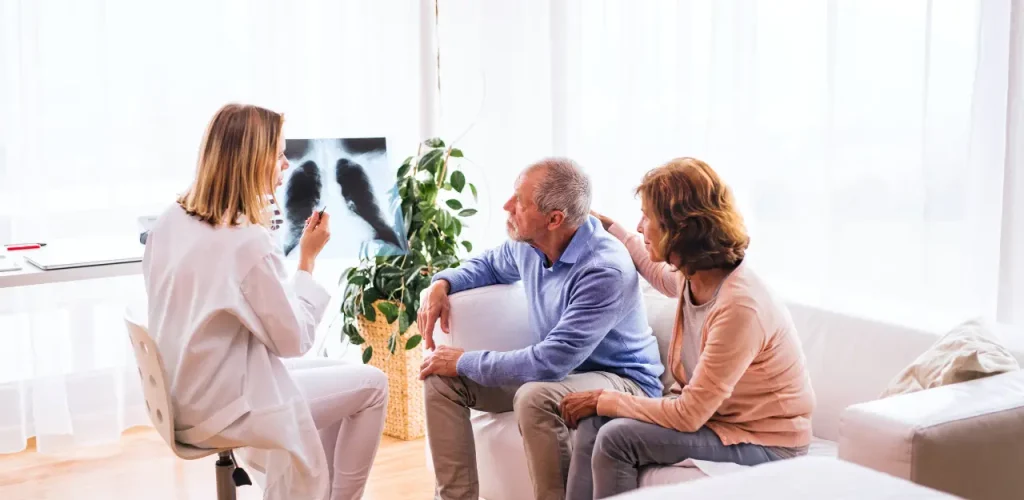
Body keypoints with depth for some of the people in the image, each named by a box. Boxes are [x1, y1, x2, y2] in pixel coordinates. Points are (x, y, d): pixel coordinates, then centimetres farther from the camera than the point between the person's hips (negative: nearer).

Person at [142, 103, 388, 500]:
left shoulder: (170, 220, 0)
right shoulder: (250, 242, -26)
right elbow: (294, 340, -15)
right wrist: (308, 261, -9)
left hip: (183, 397, 9)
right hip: (222, 408, -9)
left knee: (339, 374, 24)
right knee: (371, 386, 5)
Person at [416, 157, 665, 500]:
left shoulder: (606, 271, -31)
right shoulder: (529, 242, -6)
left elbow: (550, 362, -34)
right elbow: (491, 264, 20)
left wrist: (465, 362, -23)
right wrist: (442, 283, -1)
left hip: (621, 380, -8)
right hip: (558, 369, 8)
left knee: (535, 397, -39)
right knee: (441, 378, -4)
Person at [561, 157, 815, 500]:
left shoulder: (738, 305, -30)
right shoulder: (695, 276, -5)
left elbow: (689, 416, -26)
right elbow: (657, 272, 25)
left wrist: (604, 400, -16)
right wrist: (608, 227, 31)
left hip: (764, 443, -8)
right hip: (707, 411, 8)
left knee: (617, 437, -22)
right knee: (594, 423, -7)